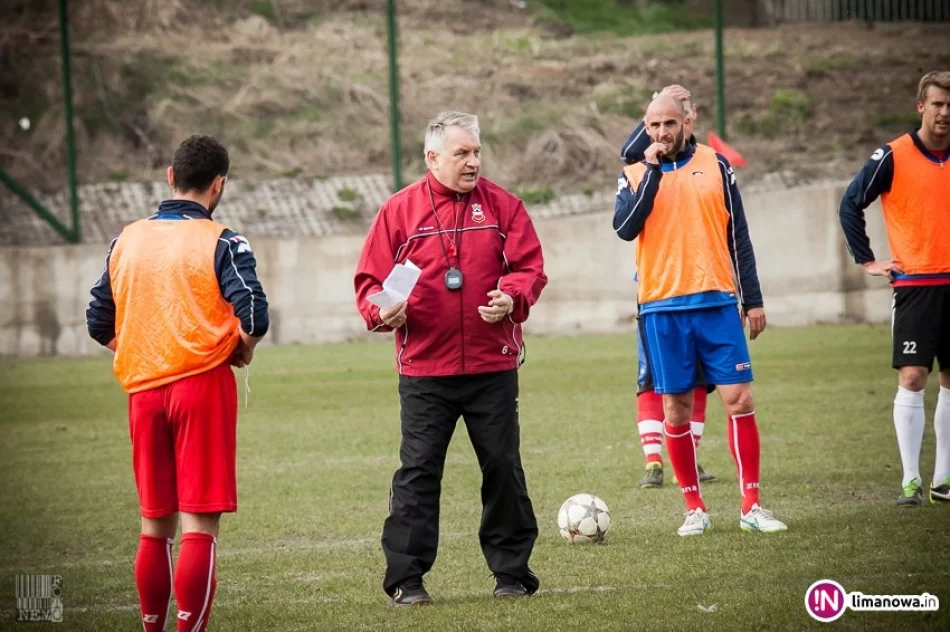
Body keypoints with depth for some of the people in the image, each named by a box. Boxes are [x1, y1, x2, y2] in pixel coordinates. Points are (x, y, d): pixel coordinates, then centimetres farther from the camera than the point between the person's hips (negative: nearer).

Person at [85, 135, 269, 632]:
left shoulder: (127, 240, 9)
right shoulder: (220, 243, -7)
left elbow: (98, 322, 13)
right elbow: (254, 314, -18)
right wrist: (244, 348, 1)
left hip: (141, 387, 5)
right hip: (202, 385, -5)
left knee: (154, 525, 15)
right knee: (200, 524, -5)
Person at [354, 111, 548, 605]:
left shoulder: (501, 206, 5)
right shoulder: (399, 210, 1)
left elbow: (529, 266, 3)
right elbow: (370, 279, 3)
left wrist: (512, 296, -17)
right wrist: (381, 310, -17)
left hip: (493, 365, 1)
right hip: (424, 368, -1)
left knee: (503, 468, 6)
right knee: (417, 471, -2)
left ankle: (511, 572, 18)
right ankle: (406, 578, 2)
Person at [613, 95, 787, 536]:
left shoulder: (715, 166, 7)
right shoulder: (635, 175, 7)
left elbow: (738, 236, 10)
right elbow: (624, 228, -12)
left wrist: (753, 299, 6)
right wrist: (653, 171, -13)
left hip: (717, 302, 0)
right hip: (662, 308, 0)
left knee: (739, 400, -5)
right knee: (676, 408, 2)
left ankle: (751, 506, -1)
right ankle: (694, 508, 12)